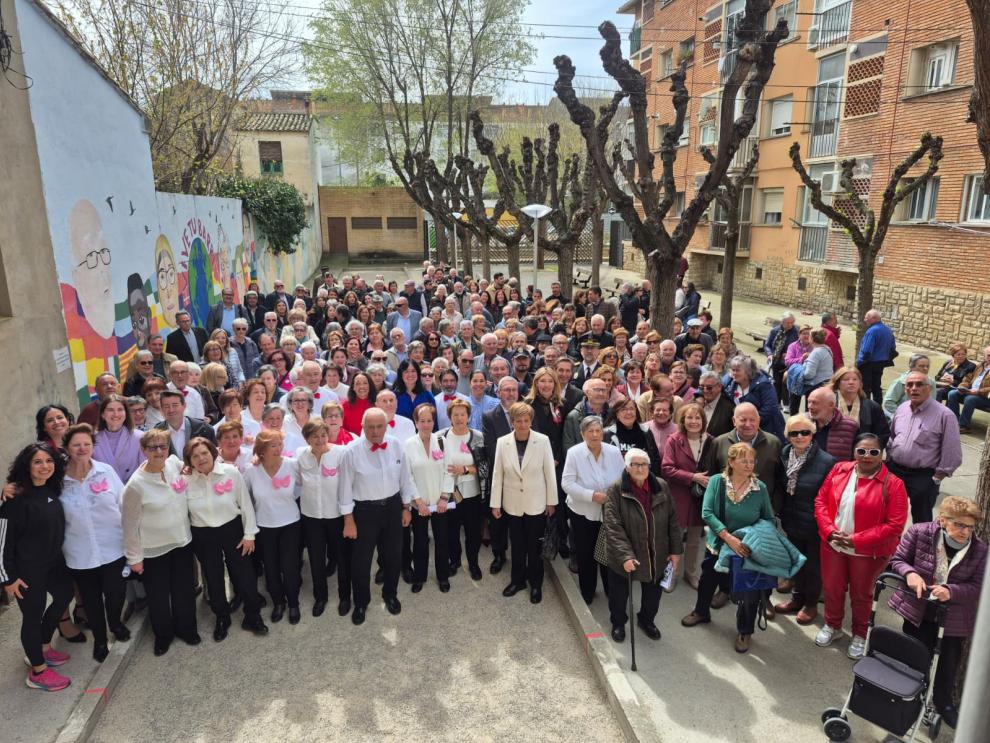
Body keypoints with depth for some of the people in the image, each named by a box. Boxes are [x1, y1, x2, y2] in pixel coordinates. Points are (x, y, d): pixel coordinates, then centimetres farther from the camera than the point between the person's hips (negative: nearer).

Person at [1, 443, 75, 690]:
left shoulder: (52, 490, -1)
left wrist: (61, 556, 16)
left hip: (54, 561, 8)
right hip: (27, 568, -8)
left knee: (64, 596, 22)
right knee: (33, 615, 6)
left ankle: (43, 648, 44)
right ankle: (38, 672, 24)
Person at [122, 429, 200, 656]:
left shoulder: (174, 463, -10)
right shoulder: (136, 485, -22)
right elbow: (130, 524, -13)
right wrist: (134, 557, -8)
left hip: (182, 541, 4)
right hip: (153, 550, -4)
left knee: (184, 589, 19)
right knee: (158, 595, 15)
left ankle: (186, 628, 41)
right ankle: (163, 634, 39)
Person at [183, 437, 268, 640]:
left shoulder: (231, 472, -14)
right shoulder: (186, 480, -10)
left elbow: (245, 504, -7)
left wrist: (249, 533, -5)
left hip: (232, 529, -1)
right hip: (202, 536, 1)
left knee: (244, 573, 6)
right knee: (213, 578, 15)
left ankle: (252, 616, 26)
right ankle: (222, 619, 36)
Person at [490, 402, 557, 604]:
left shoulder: (543, 441, -11)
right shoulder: (502, 442, -7)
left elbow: (550, 472, -5)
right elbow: (497, 474, -2)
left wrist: (551, 501, -2)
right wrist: (495, 503, -1)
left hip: (536, 503, -2)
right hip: (513, 503, 2)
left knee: (534, 546, 11)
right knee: (517, 545, 16)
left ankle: (536, 584, 29)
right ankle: (518, 580, 34)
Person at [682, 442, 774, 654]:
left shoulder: (760, 488, -13)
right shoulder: (717, 481, -16)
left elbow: (769, 520, -4)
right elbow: (707, 513, -22)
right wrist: (728, 537, -30)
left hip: (748, 549, -1)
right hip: (717, 545, 1)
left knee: (751, 590, 5)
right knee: (708, 581, 22)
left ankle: (745, 632, 33)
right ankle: (702, 612, 52)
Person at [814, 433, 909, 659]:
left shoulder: (892, 484, -15)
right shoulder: (839, 470, -3)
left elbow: (895, 524, -17)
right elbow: (821, 501, 0)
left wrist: (857, 540, -20)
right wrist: (830, 531, -14)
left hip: (867, 552, -3)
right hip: (833, 545, 3)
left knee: (861, 594, 16)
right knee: (832, 588, 18)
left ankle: (860, 635, 38)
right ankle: (832, 625, 42)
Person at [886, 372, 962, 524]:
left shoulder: (944, 415, -14)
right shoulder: (901, 409, 4)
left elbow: (952, 454, -13)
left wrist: (936, 479, -12)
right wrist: (889, 462, 11)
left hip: (924, 476, -5)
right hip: (894, 470, 5)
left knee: (921, 521, 9)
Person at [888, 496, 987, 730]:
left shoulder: (980, 549, -11)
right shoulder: (919, 532, -16)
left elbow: (977, 586, -10)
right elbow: (897, 560, -7)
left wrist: (950, 591, -28)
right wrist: (910, 573, -28)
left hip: (953, 618, 1)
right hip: (917, 610, -1)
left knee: (948, 662, 17)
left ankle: (943, 702, 43)